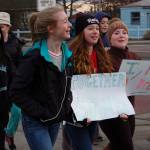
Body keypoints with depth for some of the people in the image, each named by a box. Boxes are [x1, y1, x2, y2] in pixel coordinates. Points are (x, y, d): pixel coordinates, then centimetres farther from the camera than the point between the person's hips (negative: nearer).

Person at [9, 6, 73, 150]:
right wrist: (41, 113, -20)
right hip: (35, 122, -7)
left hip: (55, 120, 7)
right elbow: (16, 92, -20)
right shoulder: (34, 56, -20)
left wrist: (67, 107, 1)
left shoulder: (67, 54, 2)